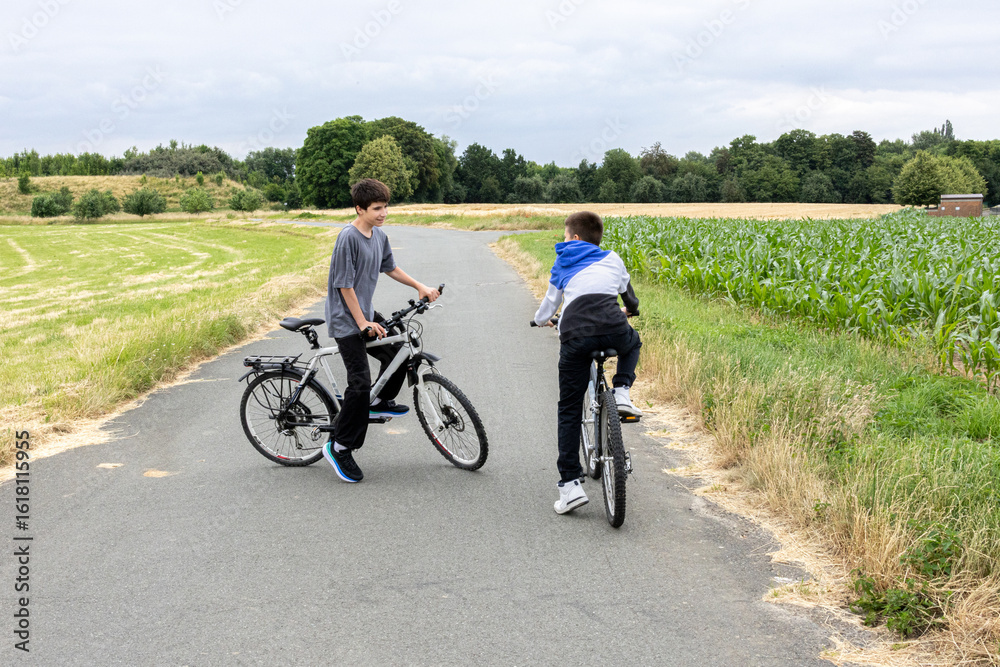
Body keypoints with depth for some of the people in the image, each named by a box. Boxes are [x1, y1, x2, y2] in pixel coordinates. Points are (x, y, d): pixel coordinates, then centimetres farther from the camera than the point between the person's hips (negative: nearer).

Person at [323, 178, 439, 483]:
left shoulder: (379, 236, 4)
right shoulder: (348, 238, -21)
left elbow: (390, 268, 21)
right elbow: (345, 286, -20)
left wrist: (420, 286, 14)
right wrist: (362, 324, -18)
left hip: (366, 314, 8)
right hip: (346, 320, -8)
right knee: (361, 384, -12)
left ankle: (380, 402, 35)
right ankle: (339, 447, -2)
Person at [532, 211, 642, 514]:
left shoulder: (562, 266, 29)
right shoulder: (611, 259, 28)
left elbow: (549, 304, 39)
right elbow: (627, 291, 46)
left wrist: (541, 320, 63)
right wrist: (630, 310, 69)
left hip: (575, 335, 0)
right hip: (612, 326, 0)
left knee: (569, 410, 10)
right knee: (632, 343, 39)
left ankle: (570, 484, 4)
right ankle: (622, 392, 13)